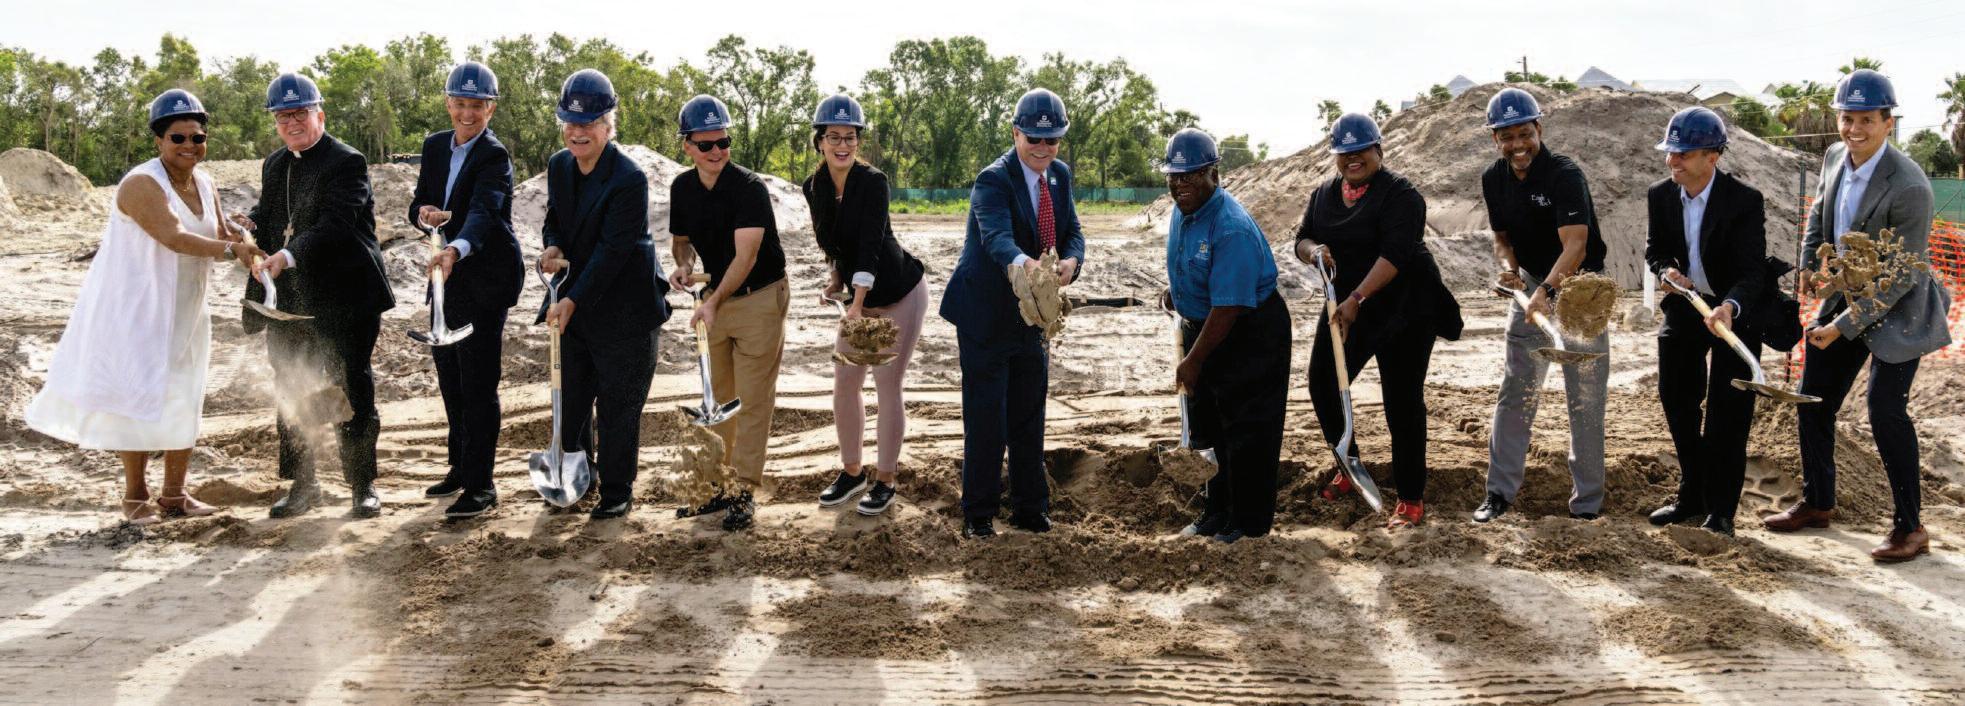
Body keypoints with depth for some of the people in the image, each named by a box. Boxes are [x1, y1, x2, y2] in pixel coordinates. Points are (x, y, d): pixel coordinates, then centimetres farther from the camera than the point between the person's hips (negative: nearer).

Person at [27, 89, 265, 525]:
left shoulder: (204, 185, 5)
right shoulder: (143, 185, -19)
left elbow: (219, 236, 10)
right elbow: (174, 238, -32)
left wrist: (242, 242, -12)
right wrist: (231, 250, -40)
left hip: (181, 313, 8)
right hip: (134, 310, -8)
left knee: (182, 402, 10)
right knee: (139, 399, -5)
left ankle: (173, 494, 18)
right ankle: (135, 496, 5)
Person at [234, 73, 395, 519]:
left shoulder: (346, 164, -11)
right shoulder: (274, 166, 14)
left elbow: (335, 225, -23)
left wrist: (286, 256, -35)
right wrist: (252, 226, -3)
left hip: (342, 298, -7)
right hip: (289, 302, 7)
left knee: (352, 392, 1)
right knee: (291, 394, 11)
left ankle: (362, 485, 12)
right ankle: (303, 485, 23)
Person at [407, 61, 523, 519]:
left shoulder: (494, 157, -15)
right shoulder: (435, 147, 8)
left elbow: (483, 212, -31)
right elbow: (418, 206, 11)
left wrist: (456, 249, -50)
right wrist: (425, 214, -14)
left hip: (486, 279, -8)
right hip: (448, 276, 8)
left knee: (478, 383, -8)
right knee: (450, 377, 16)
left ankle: (480, 486, -3)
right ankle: (461, 468, 31)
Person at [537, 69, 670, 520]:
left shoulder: (629, 180, -20)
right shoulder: (559, 166, 3)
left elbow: (612, 250, -22)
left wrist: (573, 300, -24)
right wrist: (553, 248, -9)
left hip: (623, 310, -7)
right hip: (576, 305, 7)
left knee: (618, 407, 1)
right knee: (572, 398, 15)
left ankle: (617, 493, 15)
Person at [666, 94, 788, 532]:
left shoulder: (749, 187, -21)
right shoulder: (682, 188, 0)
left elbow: (745, 255, -28)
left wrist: (713, 302, -38)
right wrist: (683, 263, -8)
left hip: (760, 298, -7)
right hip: (716, 299, 7)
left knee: (752, 401, -5)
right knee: (717, 398, 13)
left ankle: (745, 491, 1)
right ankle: (718, 484, 23)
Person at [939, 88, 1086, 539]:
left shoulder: (1059, 176, 2)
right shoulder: (993, 180, -21)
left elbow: (1071, 232, -1)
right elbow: (996, 236, -38)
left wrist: (1070, 260, -25)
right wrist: (1022, 262, -60)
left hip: (1028, 313, 7)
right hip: (985, 314, -6)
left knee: (1029, 418, 13)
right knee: (984, 419, -1)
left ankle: (1031, 510, 24)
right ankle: (978, 515, 11)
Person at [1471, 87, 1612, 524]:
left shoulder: (1565, 176, -22)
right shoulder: (1494, 180, -1)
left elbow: (1574, 245, -33)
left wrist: (1547, 291, -48)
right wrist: (1508, 268, -10)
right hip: (1531, 287, 5)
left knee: (1585, 400, -3)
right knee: (1516, 393, 5)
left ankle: (1587, 503, 4)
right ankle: (1500, 492, 11)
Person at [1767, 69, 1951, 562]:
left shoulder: (1909, 188, -27)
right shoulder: (1835, 158, -4)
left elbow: (1901, 276, -23)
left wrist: (1844, 326, -22)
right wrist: (1809, 268, 4)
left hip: (1897, 308, -8)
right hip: (1846, 294, 8)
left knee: (1885, 410, -13)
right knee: (1814, 400, 11)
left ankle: (1909, 528, -1)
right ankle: (1817, 504, 28)